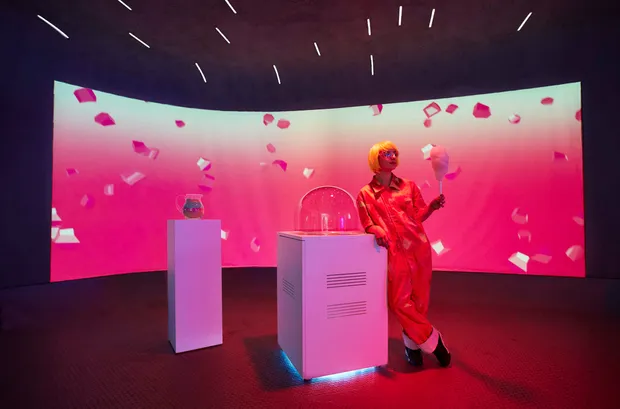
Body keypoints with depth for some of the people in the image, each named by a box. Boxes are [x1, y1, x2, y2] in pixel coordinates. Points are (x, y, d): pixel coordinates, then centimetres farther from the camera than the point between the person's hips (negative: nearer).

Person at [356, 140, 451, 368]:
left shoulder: (409, 186, 11)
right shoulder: (366, 193, 4)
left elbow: (419, 216, 10)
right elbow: (367, 224, 1)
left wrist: (432, 206, -8)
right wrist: (377, 231, -19)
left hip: (419, 247, 3)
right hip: (394, 251, -2)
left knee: (419, 299, 6)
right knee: (399, 301, -8)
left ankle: (412, 343, 27)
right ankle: (432, 339, 14)